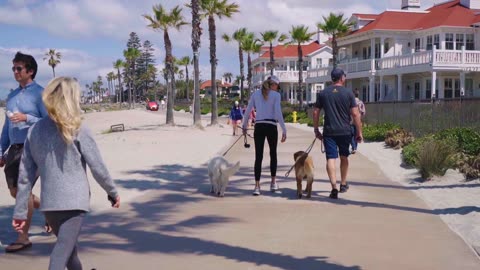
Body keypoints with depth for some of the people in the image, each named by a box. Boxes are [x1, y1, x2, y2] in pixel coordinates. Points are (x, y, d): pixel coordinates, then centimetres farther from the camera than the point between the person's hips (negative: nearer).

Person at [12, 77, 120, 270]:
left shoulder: (35, 130, 4)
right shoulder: (77, 130, -8)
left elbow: (25, 175, 5)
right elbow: (98, 168, -6)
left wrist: (20, 212, 9)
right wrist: (113, 192, 9)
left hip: (48, 203, 5)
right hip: (73, 201, -5)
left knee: (67, 246, 25)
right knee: (62, 252, -10)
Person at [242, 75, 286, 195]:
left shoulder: (256, 93, 10)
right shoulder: (276, 95, 0)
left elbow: (248, 111, 10)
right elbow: (278, 113, -11)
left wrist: (244, 126, 22)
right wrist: (284, 130, -9)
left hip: (258, 127, 2)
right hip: (271, 127, -2)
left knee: (258, 156, 2)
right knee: (273, 154, 18)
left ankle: (257, 186, -6)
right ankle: (273, 183, 22)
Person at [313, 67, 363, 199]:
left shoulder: (323, 93, 3)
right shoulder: (348, 93, -2)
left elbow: (315, 112, 3)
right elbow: (355, 114, -5)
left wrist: (316, 130, 12)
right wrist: (359, 132, 2)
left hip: (329, 132, 0)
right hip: (345, 131, 0)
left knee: (331, 158, -4)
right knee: (344, 157, 18)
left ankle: (334, 187, -17)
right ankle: (343, 184, 32)